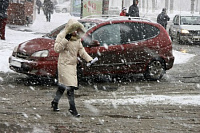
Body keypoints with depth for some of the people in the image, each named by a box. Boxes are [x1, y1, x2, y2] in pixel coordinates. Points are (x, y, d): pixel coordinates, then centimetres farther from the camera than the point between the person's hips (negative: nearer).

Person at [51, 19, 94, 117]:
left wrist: (89, 59, 3)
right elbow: (57, 49, -18)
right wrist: (65, 40, -26)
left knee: (63, 85, 16)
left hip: (73, 65, 7)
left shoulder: (77, 38, 10)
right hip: (64, 64, -7)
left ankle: (55, 102, 32)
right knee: (70, 86, -13)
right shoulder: (62, 36, -10)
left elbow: (81, 50, 15)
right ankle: (72, 108, -8)